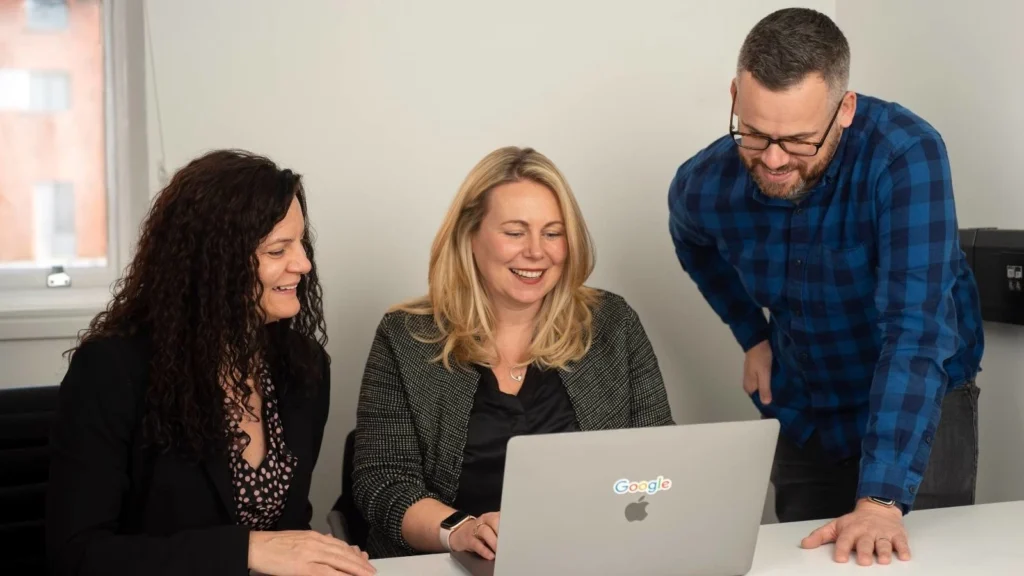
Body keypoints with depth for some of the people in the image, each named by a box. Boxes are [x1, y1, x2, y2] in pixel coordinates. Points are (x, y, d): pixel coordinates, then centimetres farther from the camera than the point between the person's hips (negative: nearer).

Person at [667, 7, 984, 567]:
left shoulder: (905, 154, -31)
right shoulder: (702, 186, -16)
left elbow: (915, 328, -38)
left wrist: (882, 500, -44)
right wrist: (753, 335, 4)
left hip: (918, 402, -3)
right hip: (801, 410, 4)